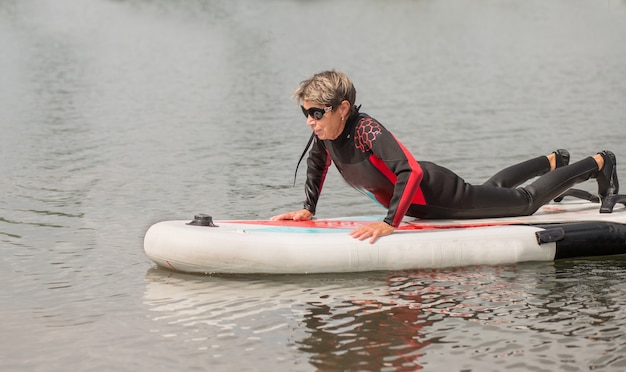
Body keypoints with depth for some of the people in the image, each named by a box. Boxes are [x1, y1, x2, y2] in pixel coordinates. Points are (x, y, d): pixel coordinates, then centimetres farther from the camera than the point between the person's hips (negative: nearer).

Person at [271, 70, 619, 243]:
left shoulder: (367, 129, -36)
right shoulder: (325, 135, -12)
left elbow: (411, 172, -44)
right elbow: (317, 164, 11)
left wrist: (390, 223, -48)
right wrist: (308, 209, 5)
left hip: (440, 195, -8)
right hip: (422, 205, 8)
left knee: (526, 202, 9)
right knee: (491, 189, 33)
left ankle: (598, 163, 27)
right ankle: (553, 162, 54)